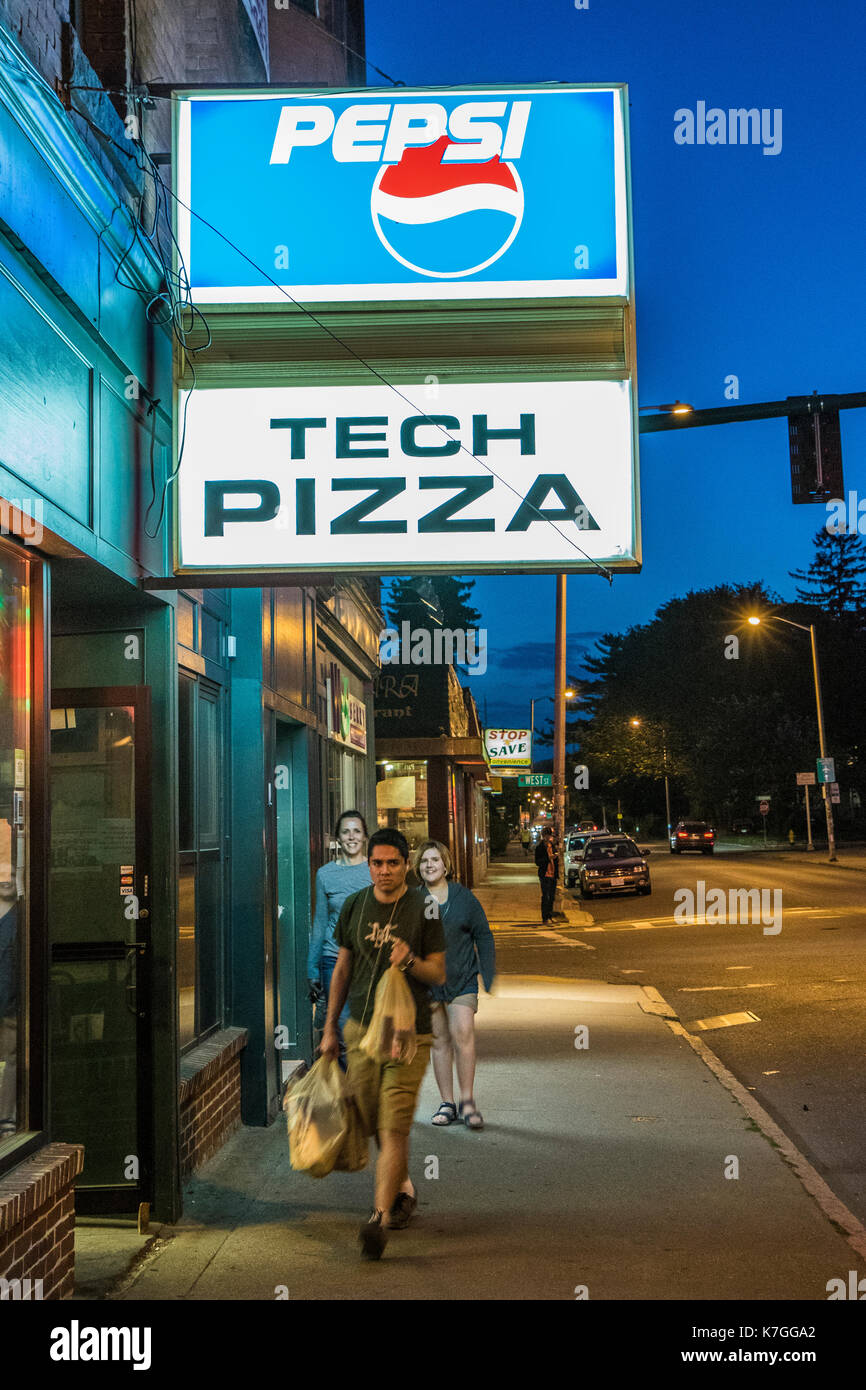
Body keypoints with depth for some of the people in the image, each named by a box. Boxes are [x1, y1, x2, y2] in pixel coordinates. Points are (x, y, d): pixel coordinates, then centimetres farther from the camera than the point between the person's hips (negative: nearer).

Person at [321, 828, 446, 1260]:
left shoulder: (423, 910, -5)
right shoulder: (354, 907, 6)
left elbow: (439, 974, -1)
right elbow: (342, 969, 14)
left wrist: (410, 960, -22)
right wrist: (330, 1028, 14)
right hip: (361, 1029, 4)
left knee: (393, 1128, -10)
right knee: (372, 1124, 12)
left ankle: (379, 1218, -10)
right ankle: (403, 1188, 37)